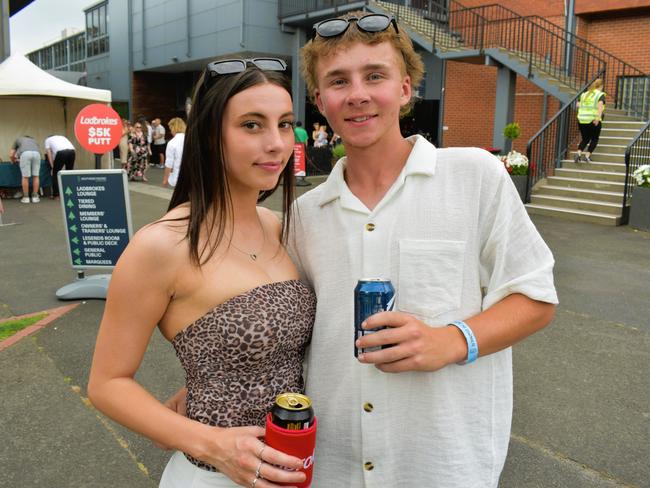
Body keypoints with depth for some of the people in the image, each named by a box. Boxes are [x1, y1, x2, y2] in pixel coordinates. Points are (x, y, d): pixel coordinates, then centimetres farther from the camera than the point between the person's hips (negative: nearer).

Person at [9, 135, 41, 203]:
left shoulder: (18, 140, 36)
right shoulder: (34, 140, 42)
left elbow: (11, 155, 28)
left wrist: (14, 161, 49)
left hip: (25, 153, -2)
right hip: (37, 153, 2)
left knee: (25, 177, 4)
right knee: (36, 176, 9)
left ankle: (26, 197, 8)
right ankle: (35, 197, 11)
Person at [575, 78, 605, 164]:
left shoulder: (584, 94, 14)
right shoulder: (600, 95, 0)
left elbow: (578, 104, 12)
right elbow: (600, 105, -17)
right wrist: (598, 118, -24)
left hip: (582, 120, 4)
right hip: (593, 121, -4)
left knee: (585, 139, 15)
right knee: (594, 139, 11)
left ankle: (578, 153, -7)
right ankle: (587, 155, -3)